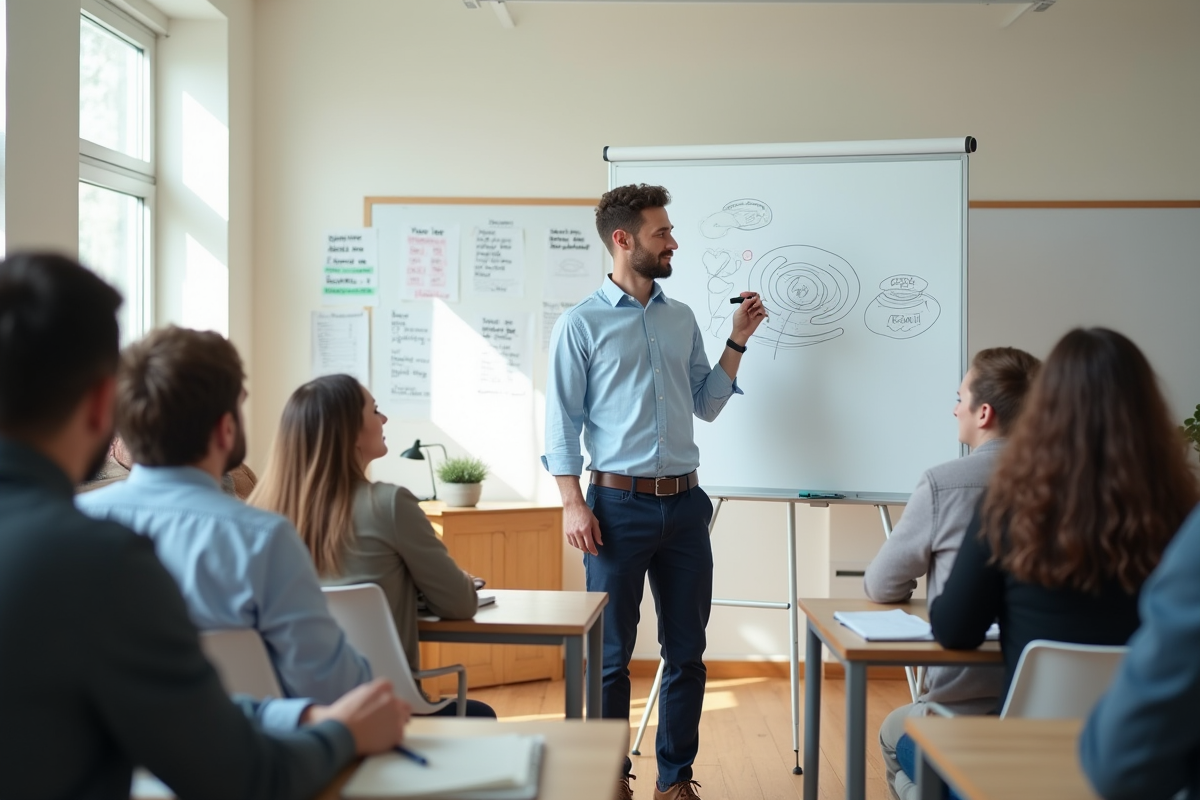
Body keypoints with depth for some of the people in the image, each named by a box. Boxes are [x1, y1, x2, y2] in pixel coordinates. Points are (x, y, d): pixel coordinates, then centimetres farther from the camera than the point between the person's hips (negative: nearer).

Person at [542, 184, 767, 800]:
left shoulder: (682, 319, 13)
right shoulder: (581, 324, -2)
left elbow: (706, 405, 16)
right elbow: (562, 423, -5)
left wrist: (738, 339, 8)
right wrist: (573, 503, -12)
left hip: (684, 503, 5)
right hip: (620, 503, -5)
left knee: (687, 652, 9)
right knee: (610, 654, 5)